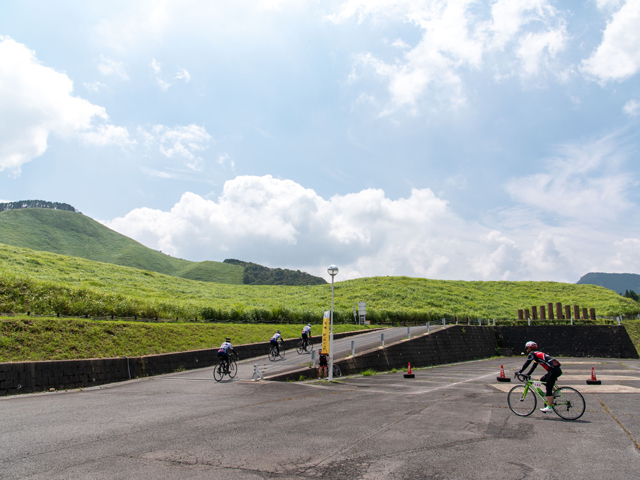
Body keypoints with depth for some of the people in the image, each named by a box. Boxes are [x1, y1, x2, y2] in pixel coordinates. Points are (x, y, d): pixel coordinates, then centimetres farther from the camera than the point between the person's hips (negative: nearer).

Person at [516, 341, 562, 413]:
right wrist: (527, 375, 25)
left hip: (553, 370, -9)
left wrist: (519, 372, -1)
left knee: (549, 388, -7)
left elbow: (526, 364, -6)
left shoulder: (532, 354, -3)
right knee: (542, 380, 21)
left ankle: (549, 407, -8)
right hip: (556, 370, 9)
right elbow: (533, 367, 28)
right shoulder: (537, 354, 25)